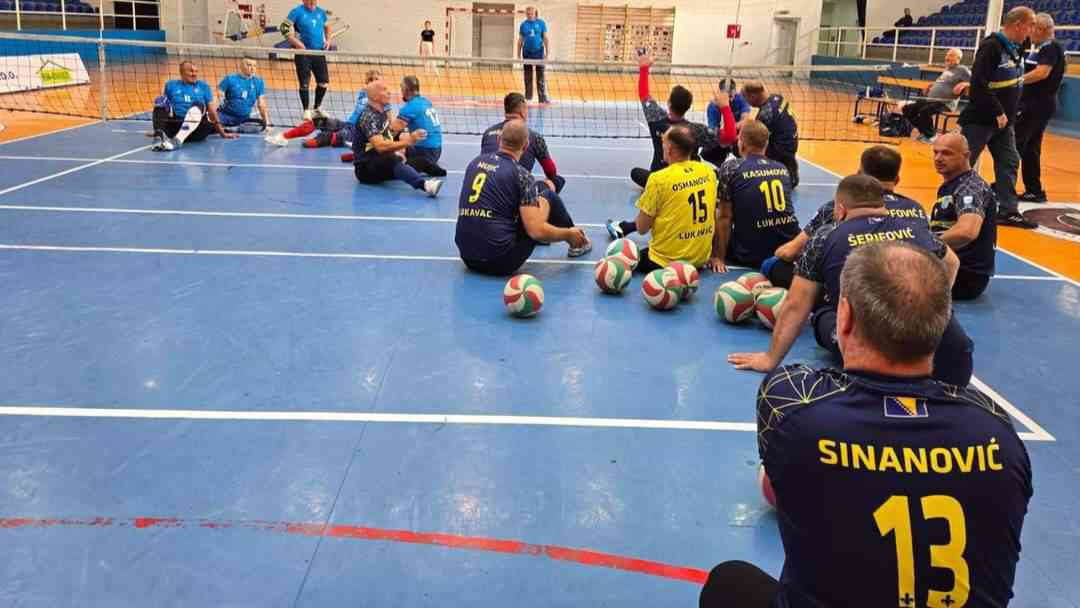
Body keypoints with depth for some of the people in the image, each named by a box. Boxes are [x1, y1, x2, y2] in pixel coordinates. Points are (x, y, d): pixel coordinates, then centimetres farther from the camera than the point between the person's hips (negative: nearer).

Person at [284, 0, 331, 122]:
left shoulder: (321, 12, 9)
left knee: (324, 82, 7)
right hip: (303, 52, -5)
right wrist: (296, 42, -19)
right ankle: (306, 111, 11)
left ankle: (317, 108, 27)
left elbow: (327, 26, 26)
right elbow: (285, 27, -9)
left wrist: (327, 40, 11)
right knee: (304, 83, -3)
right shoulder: (297, 11, -6)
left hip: (319, 52, 5)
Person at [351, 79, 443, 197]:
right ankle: (424, 184, -65)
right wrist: (407, 141, -36)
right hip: (365, 169, -13)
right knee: (392, 160, -39)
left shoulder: (382, 114, 12)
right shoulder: (368, 117, -17)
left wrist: (399, 149, 4)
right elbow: (380, 146, -31)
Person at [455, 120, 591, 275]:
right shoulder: (521, 175, -10)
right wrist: (569, 234, 4)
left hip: (468, 258, 6)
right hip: (501, 261, -6)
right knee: (548, 197, 9)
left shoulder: (474, 162, 7)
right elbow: (536, 231, -15)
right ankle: (577, 243, 30)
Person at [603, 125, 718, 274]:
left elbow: (642, 228, -11)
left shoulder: (659, 179, -18)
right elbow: (713, 217, 9)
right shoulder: (709, 172, -3)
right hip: (702, 258, 5)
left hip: (668, 261, -5)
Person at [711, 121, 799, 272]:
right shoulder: (783, 169, 8)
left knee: (717, 214, 19)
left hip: (752, 255, -5)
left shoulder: (731, 168, -5)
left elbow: (725, 217, -4)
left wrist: (719, 257, 4)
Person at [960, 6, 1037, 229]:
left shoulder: (1015, 48, 10)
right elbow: (978, 84, -25)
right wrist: (997, 112, -22)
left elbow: (1012, 84, 17)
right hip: (980, 119, -9)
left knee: (1009, 163, 7)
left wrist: (1009, 114, 7)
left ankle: (1008, 210, 12)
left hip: (1004, 122, 9)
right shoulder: (991, 46, -17)